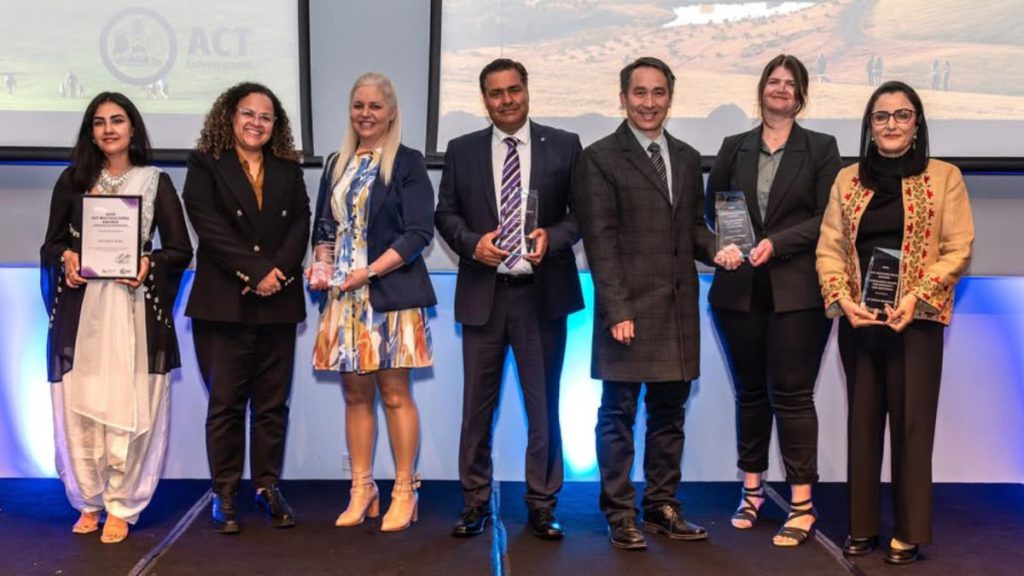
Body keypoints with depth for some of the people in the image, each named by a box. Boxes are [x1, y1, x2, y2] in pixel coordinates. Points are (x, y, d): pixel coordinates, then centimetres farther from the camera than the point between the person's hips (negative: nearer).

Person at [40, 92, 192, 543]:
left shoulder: (155, 182, 7)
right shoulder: (73, 179, 11)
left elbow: (181, 251, 5)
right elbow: (51, 243, 12)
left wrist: (148, 263, -13)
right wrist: (66, 259, -9)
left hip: (135, 307, -1)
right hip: (80, 307, 2)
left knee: (128, 408, -4)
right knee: (79, 406, 1)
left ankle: (121, 508, 6)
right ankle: (89, 503, 16)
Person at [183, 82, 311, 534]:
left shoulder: (288, 169, 14)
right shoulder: (205, 166, 4)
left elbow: (300, 224, 4)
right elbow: (210, 227, -8)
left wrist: (279, 271, -13)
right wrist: (255, 273, -14)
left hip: (278, 303, 3)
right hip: (223, 302, -3)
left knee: (273, 402, 6)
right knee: (225, 403, 1)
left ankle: (268, 487, 15)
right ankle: (225, 494, 9)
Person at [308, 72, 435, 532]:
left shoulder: (407, 163, -2)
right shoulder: (337, 165, 15)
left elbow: (418, 233, -8)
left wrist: (369, 272, -16)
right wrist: (322, 266, -1)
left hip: (390, 292, -5)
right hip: (343, 295, 5)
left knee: (395, 393, -2)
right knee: (355, 394, 8)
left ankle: (404, 493, 8)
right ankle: (361, 490, 17)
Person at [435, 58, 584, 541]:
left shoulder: (563, 146, 3)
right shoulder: (462, 151, 7)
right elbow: (445, 213, 8)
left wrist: (551, 238, -15)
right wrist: (472, 242, -10)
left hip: (542, 293, -1)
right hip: (483, 293, 1)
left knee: (543, 404, 6)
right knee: (477, 404, 8)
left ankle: (542, 505, 17)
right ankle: (475, 502, 20)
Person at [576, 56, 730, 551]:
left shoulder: (687, 158, 14)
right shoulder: (600, 158, -4)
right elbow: (600, 240, -9)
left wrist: (716, 250, -4)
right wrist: (617, 310, -15)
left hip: (678, 309, 6)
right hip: (629, 308, -5)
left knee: (669, 413, 12)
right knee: (618, 413, 2)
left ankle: (663, 508, 22)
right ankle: (620, 514, 12)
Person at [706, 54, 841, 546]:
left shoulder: (821, 148, 4)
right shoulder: (734, 148, 11)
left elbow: (827, 218, -3)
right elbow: (711, 208, 11)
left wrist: (775, 243, -14)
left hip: (797, 289, -3)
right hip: (740, 288, 3)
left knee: (792, 392, -4)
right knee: (750, 391, 11)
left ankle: (802, 504, 1)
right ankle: (752, 489, 22)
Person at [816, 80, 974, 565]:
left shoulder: (944, 177, 2)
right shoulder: (848, 180, 10)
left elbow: (957, 249, -3)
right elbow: (829, 247, 6)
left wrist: (916, 298, -15)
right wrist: (842, 298, -10)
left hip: (915, 320, -3)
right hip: (858, 319, 3)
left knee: (911, 423, 1)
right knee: (862, 420, 8)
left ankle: (908, 533, 11)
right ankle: (861, 526, 18)